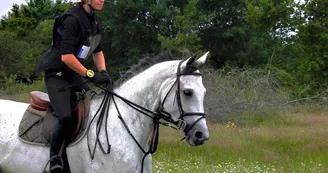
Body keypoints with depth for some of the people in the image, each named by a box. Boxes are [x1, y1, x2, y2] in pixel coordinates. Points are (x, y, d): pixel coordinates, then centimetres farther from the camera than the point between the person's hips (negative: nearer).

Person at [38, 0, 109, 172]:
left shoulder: (94, 21, 7)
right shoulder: (73, 19, -20)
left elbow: (97, 50, 18)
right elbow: (66, 56, -26)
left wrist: (103, 72, 1)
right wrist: (91, 75, -23)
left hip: (75, 74, 9)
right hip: (57, 74, -9)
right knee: (65, 116, -27)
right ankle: (54, 158, -16)